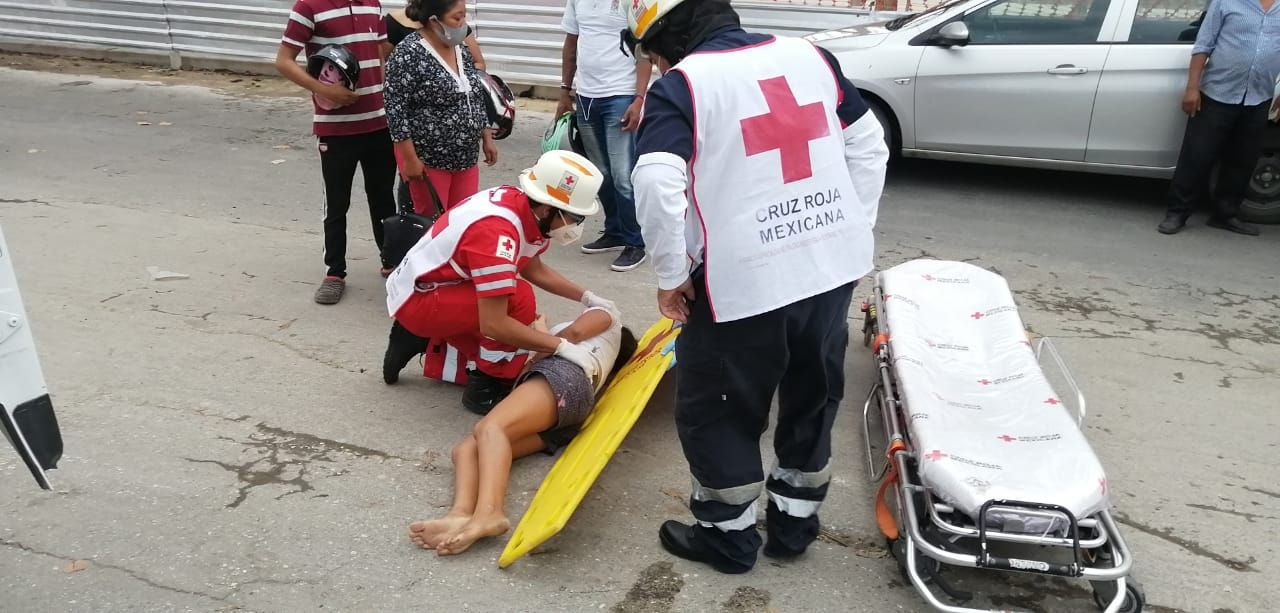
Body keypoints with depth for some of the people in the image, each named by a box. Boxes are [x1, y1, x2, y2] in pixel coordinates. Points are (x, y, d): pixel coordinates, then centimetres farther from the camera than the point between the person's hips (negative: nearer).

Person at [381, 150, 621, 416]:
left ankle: (420, 338, 19)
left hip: (438, 287, 9)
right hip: (416, 299, -9)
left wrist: (588, 298, 7)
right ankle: (487, 388, -8)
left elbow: (535, 269, 12)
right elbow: (493, 324, -34)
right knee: (519, 299, -25)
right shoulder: (495, 230, -33)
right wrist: (562, 347, -30)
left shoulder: (523, 204, -7)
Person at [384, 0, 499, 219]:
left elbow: (477, 98, 17)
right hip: (427, 158, -7)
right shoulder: (408, 54, -15)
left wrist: (487, 138, 14)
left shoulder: (461, 50, 7)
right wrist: (410, 158, -18)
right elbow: (396, 109, -17)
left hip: (466, 157, 7)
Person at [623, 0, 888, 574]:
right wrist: (854, 234, 18)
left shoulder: (680, 84, -8)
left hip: (744, 281, -6)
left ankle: (729, 535, 27)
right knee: (813, 397, 22)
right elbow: (870, 146, 13)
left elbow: (657, 186, -21)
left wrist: (671, 275, -9)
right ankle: (795, 521, 36)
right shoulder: (809, 55, 8)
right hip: (834, 267, 6)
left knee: (715, 409, 14)